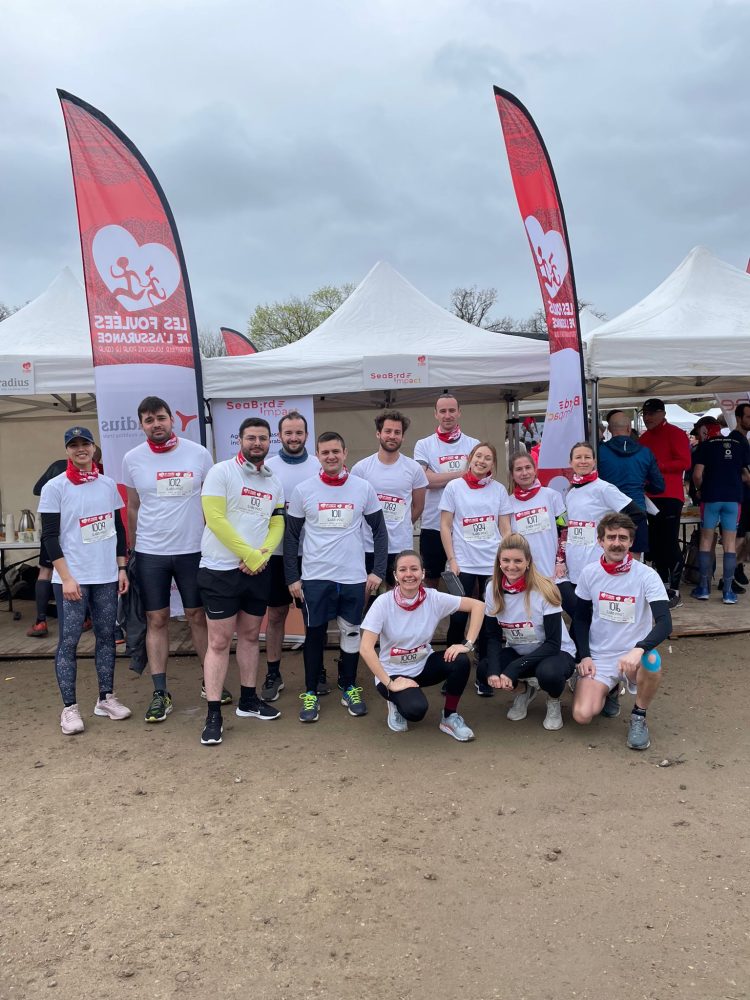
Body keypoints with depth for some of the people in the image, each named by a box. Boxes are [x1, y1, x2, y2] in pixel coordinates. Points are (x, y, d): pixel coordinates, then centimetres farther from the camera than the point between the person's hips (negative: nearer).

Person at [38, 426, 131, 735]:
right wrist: (66, 577, -13)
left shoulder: (108, 484, 7)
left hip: (106, 576, 4)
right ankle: (69, 708, 8)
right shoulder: (54, 487, -5)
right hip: (71, 578, -4)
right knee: (68, 641, 0)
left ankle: (106, 698, 20)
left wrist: (122, 568, 8)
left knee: (106, 636, 9)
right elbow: (49, 536, -8)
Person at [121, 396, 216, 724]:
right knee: (156, 620, 6)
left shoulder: (199, 453, -4)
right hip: (150, 553, 1)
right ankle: (160, 693, 15)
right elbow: (133, 508, 9)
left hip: (193, 550, -1)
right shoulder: (132, 459, 0)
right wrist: (132, 550, 10)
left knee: (198, 616, 9)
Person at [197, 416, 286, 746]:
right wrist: (248, 554, -15)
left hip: (258, 571, 6)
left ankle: (248, 700, 27)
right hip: (220, 570, -6)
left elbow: (277, 525, 8)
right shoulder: (221, 472, -7)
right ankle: (213, 714, 2)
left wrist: (262, 555, -11)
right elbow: (215, 518, -15)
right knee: (219, 641, -3)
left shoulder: (274, 483, 11)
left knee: (250, 636, 14)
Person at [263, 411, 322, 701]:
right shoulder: (267, 467, 0)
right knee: (276, 614, 8)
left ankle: (317, 670, 23)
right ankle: (273, 674, 19)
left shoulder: (320, 467, 1)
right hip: (278, 552, 0)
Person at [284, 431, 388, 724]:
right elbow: (291, 536, 3)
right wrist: (292, 577, -1)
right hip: (315, 577, -1)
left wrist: (378, 571, 0)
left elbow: (379, 531, 6)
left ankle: (349, 688, 27)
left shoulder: (363, 488, 0)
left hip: (354, 577, 1)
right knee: (315, 634, 6)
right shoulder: (302, 490, -2)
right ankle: (310, 693, 19)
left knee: (351, 633, 11)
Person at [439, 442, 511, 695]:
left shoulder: (499, 490, 6)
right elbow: (445, 526, 1)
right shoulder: (454, 487, 1)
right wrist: (452, 560, -6)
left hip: (494, 565, 2)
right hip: (464, 565, -2)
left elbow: (505, 529, 10)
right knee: (458, 618, -2)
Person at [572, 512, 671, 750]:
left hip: (634, 654, -2)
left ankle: (639, 717, -7)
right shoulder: (589, 573, -3)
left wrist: (638, 650, -39)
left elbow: (664, 623, -22)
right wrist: (585, 656, -3)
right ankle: (610, 690, 18)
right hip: (598, 657, 2)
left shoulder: (647, 576, -12)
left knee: (651, 662, -39)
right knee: (582, 715, -19)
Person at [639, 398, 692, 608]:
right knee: (655, 544, 10)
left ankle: (674, 591, -3)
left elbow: (685, 462, -13)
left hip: (669, 497, -7)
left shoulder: (675, 433, -4)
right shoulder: (644, 438, 16)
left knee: (670, 543, -7)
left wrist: (657, 466, -18)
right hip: (649, 497, 7)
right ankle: (662, 587, 19)